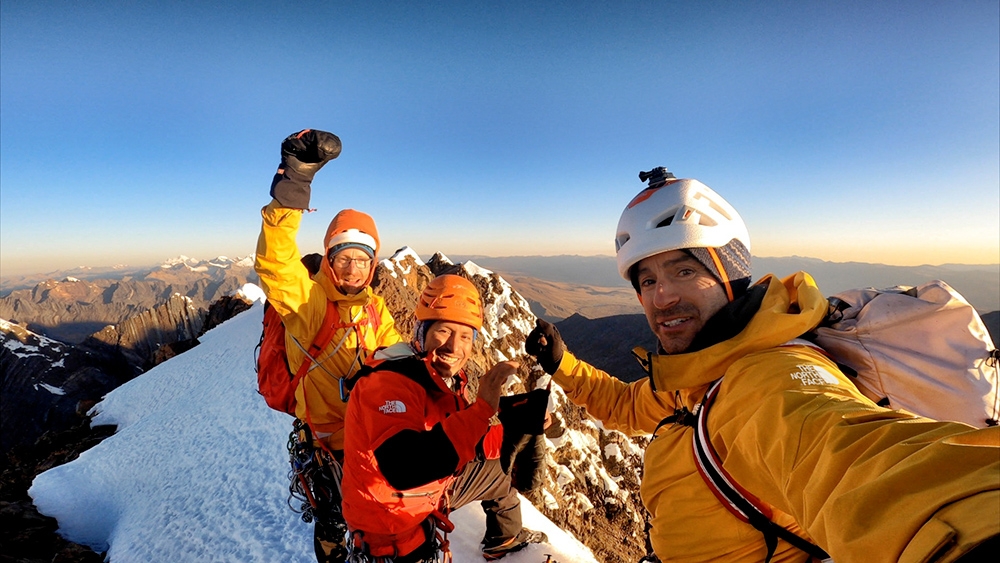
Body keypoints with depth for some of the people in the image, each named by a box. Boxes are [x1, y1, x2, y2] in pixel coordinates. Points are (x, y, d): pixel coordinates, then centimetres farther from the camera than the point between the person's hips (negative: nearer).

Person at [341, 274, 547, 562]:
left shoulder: (447, 379, -6)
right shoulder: (390, 383, -32)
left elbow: (467, 445, 1)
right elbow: (404, 471, -44)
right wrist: (481, 408, -44)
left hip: (434, 487, 8)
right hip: (391, 519, -8)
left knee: (498, 473, 21)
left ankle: (505, 540, 47)